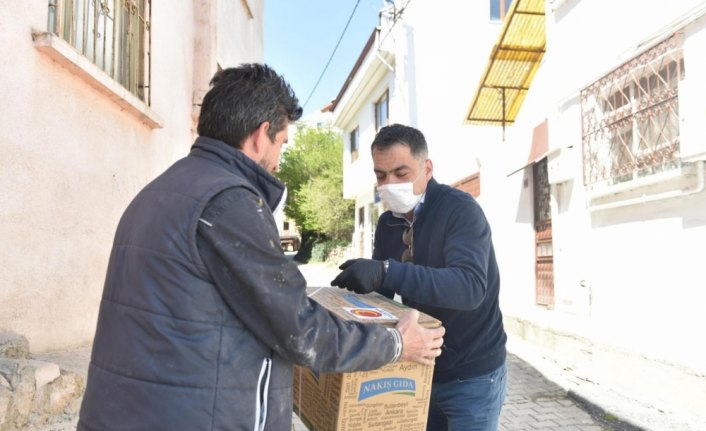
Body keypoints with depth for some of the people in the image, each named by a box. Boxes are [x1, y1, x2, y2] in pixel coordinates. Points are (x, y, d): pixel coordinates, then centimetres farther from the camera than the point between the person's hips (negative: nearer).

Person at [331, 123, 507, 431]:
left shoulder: (460, 209, -18)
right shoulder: (388, 223, 2)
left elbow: (470, 286, -34)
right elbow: (378, 292, 5)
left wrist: (387, 272, -45)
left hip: (471, 375, -6)